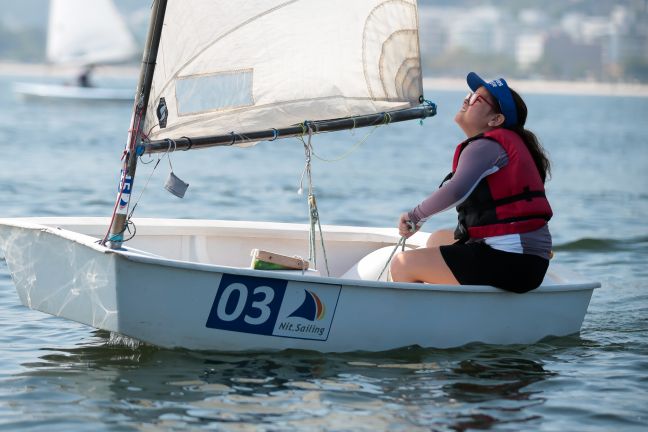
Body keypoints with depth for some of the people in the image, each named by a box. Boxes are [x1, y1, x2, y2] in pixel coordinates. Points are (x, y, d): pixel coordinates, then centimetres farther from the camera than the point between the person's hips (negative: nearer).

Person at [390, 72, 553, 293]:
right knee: (437, 239, 34)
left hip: (508, 264, -11)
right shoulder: (510, 142, 19)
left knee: (402, 264, -8)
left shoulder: (485, 146, -11)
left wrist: (415, 215, -16)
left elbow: (456, 191, -30)